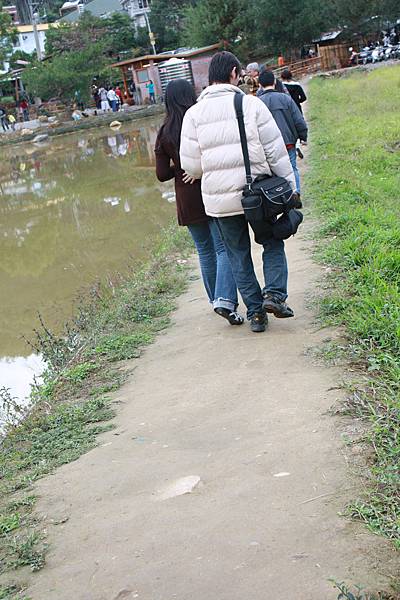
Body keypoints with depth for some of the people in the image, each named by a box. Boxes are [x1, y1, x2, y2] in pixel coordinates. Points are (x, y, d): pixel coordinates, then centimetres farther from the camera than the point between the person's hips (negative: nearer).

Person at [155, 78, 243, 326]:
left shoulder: (165, 132, 2)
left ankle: (216, 299, 24)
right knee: (224, 248, -2)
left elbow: (162, 174, 2)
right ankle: (225, 300, -17)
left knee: (205, 250, 16)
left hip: (187, 199, 3)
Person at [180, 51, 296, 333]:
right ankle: (275, 294, 1)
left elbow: (191, 165, -1)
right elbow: (276, 151, -4)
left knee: (239, 255, 14)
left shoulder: (194, 113, -1)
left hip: (219, 199, 2)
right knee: (273, 244, 19)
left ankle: (256, 312, 14)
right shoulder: (251, 104, -5)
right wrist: (290, 187, 4)